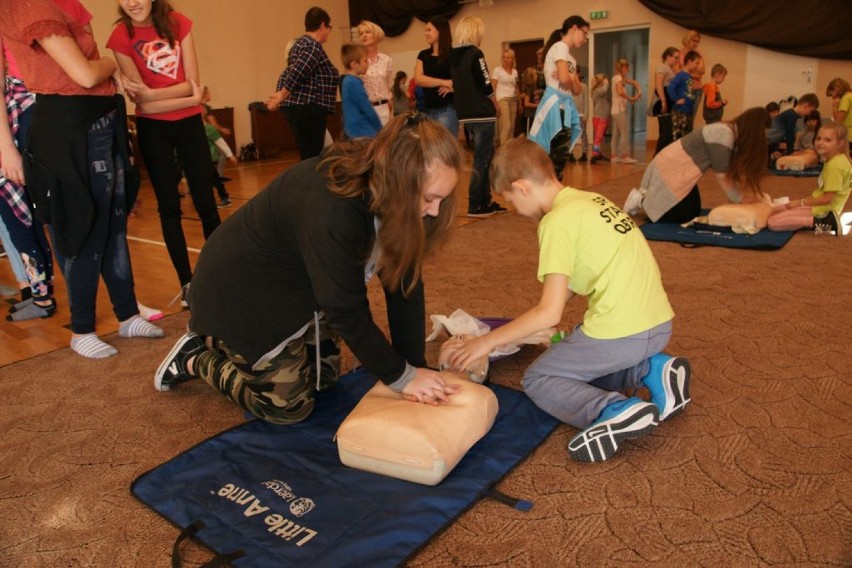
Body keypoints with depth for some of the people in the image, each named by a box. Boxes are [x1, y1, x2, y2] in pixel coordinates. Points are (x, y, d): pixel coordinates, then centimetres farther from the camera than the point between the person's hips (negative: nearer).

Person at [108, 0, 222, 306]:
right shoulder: (120, 37, -9)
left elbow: (193, 82, -9)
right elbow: (142, 102, -13)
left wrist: (151, 93, -21)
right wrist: (190, 97, -17)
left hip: (190, 123, 2)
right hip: (153, 129, -1)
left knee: (205, 202, 3)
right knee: (169, 207, 2)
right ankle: (187, 283, 10)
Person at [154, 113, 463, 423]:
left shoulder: (386, 195, -15)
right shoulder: (330, 209, -39)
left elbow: (403, 281, -11)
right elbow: (347, 312, -31)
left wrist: (416, 365, -13)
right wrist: (402, 377, -20)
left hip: (296, 286, 8)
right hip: (241, 291, -8)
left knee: (324, 375, 16)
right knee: (288, 405, -1)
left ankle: (218, 342, 30)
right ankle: (194, 359, 20)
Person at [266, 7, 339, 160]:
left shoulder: (300, 43, 20)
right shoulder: (314, 46, -12)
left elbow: (290, 73, 18)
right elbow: (296, 74, -19)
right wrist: (280, 98, -14)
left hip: (295, 105, 10)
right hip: (307, 107, -10)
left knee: (307, 154, 12)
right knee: (312, 156, -8)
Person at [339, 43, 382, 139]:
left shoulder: (345, 80, 11)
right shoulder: (354, 83, -17)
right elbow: (368, 110, -15)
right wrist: (380, 129, -3)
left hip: (353, 130, 10)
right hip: (363, 133, -10)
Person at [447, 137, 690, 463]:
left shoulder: (557, 222, -14)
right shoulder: (592, 199, 10)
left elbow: (550, 313, -16)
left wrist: (489, 341, -6)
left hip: (620, 334, -8)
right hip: (660, 324, 8)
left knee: (537, 380, 11)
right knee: (581, 361, 31)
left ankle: (614, 411, -13)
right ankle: (652, 370, 9)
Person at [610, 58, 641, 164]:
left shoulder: (621, 78, 17)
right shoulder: (618, 77, -11)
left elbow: (634, 83, 20)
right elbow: (620, 92, -29)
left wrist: (639, 91, 3)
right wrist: (630, 98, -17)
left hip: (616, 110, 10)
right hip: (619, 110, -10)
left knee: (616, 134, 8)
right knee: (625, 133, -8)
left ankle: (615, 156, 9)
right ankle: (625, 156, -7)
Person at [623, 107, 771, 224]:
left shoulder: (731, 131, 4)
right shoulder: (723, 135, -25)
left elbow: (736, 169, 6)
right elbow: (722, 175, -20)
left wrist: (753, 194, -2)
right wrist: (739, 199, -9)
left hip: (681, 170, 10)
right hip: (669, 170, -10)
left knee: (694, 212, 13)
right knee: (683, 217, -4)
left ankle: (648, 195, 20)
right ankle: (642, 200, 7)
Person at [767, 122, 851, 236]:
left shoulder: (835, 165, -19)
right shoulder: (834, 160, 11)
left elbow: (827, 199, -20)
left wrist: (800, 203, -12)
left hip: (822, 210, -10)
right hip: (820, 205, 10)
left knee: (772, 223, -20)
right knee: (773, 212, 15)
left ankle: (821, 223, -18)